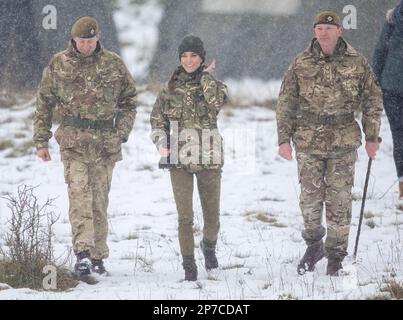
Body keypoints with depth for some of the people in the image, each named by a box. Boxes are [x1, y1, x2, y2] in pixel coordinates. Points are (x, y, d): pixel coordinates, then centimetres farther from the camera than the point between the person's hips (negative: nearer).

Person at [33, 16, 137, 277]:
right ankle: (83, 253, -26)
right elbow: (44, 104, 11)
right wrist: (42, 140, 7)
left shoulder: (114, 64, 5)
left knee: (100, 200, 6)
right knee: (79, 196, -17)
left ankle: (97, 257, 14)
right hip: (74, 140, -1)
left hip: (106, 142, 1)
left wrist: (121, 133, 1)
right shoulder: (58, 65, 4)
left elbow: (130, 100, 13)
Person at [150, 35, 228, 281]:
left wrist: (205, 76, -9)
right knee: (185, 216, -7)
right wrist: (161, 143, -4)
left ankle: (209, 246, 38)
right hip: (180, 159, 0)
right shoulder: (171, 87, 7)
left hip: (209, 158, 0)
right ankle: (189, 264, 2)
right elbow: (157, 119, 13)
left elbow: (217, 101, -21)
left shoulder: (214, 85, 2)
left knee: (212, 214, 8)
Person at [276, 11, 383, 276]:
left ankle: (336, 255, 11)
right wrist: (284, 139, 1)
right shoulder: (301, 64, 3)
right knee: (310, 197, 2)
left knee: (340, 199, 0)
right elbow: (286, 103, 6)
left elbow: (373, 100, 9)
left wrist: (372, 137, 5)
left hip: (344, 142, -1)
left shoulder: (357, 63, 2)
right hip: (309, 140, 1)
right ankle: (314, 246, 23)